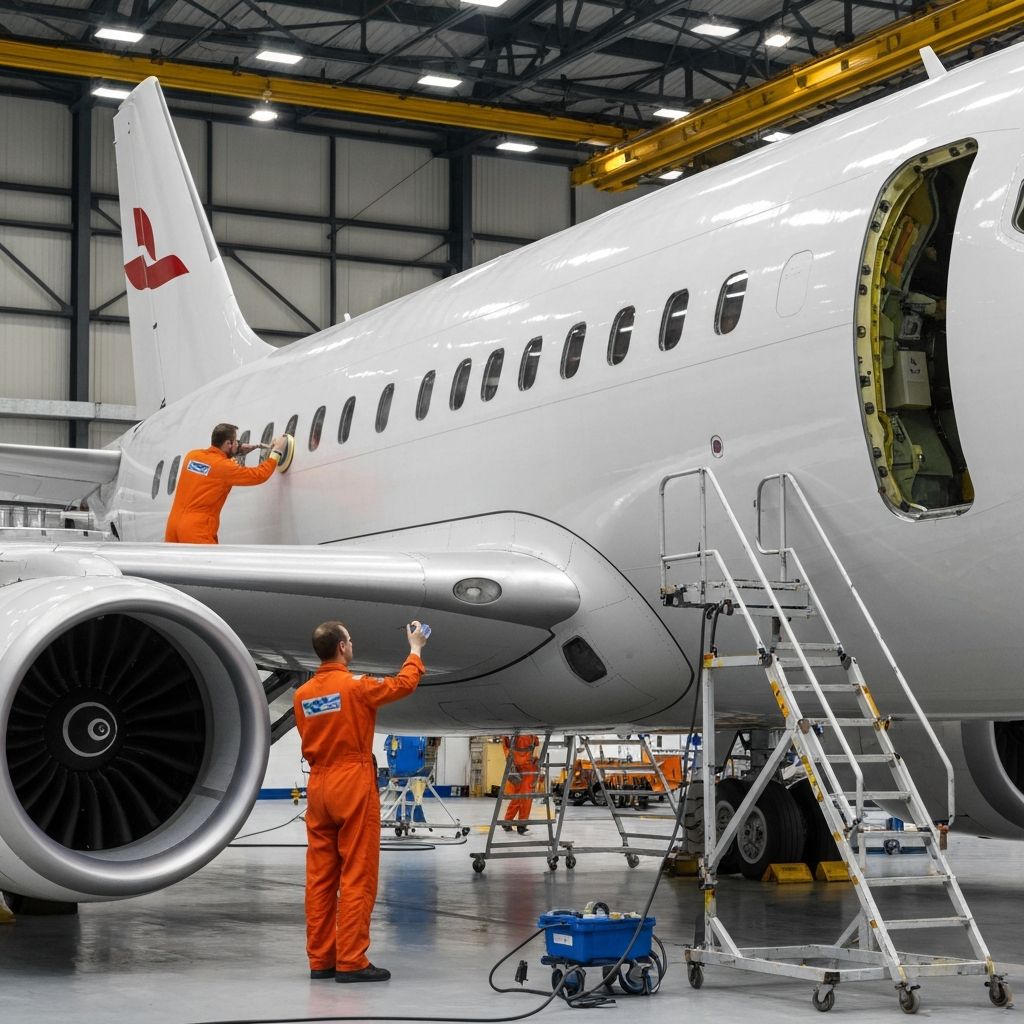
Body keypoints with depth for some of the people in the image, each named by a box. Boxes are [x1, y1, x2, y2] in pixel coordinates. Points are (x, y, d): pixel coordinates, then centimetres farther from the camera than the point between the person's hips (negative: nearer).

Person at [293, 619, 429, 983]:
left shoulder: (302, 695, 6)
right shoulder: (356, 686, -10)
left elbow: (309, 741, 14)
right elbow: (403, 684, 5)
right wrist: (415, 649, 20)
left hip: (318, 787, 6)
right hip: (353, 787, -6)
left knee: (320, 877, 8)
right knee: (357, 877, -4)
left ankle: (320, 959, 12)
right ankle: (351, 962, -5)